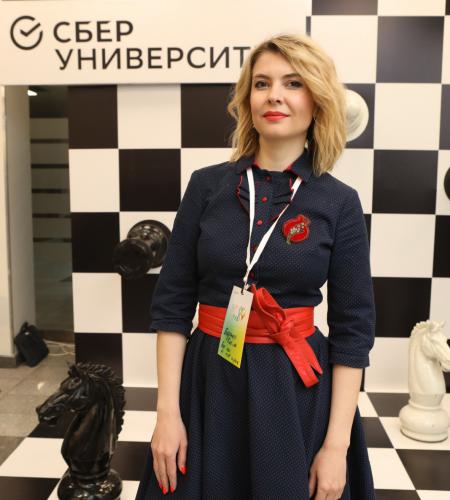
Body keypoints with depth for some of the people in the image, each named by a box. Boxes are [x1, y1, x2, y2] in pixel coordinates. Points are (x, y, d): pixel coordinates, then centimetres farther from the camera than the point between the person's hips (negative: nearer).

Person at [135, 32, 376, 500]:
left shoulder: (340, 202, -5)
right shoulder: (206, 185, -4)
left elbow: (352, 328, -4)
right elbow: (171, 302, -2)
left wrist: (337, 444, -7)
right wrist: (167, 411, -6)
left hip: (299, 390, 0)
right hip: (208, 381, 1)